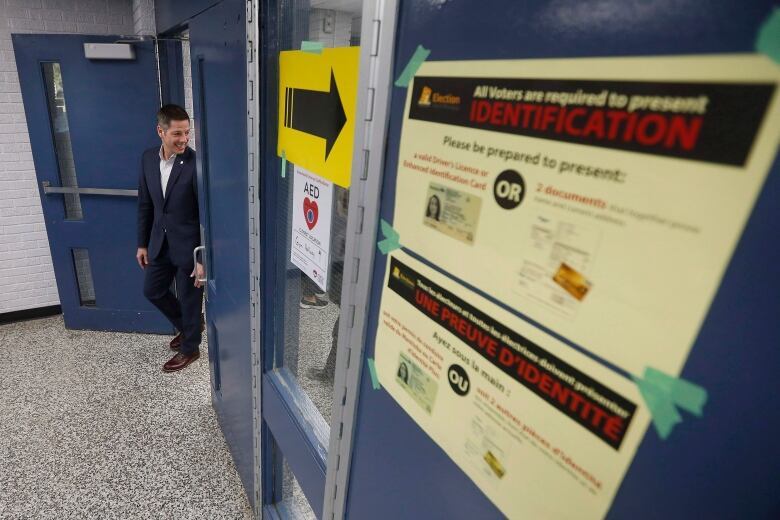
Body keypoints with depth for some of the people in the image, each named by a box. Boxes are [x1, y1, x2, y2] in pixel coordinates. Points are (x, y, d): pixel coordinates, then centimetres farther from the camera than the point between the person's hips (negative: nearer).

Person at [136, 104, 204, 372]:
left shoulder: (196, 163, -19)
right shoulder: (148, 158, 0)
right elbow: (145, 204, 9)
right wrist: (142, 243, 11)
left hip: (189, 246, -6)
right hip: (160, 243, 7)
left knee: (189, 299, 9)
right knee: (152, 290, 20)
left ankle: (190, 348, 33)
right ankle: (186, 327, 44)